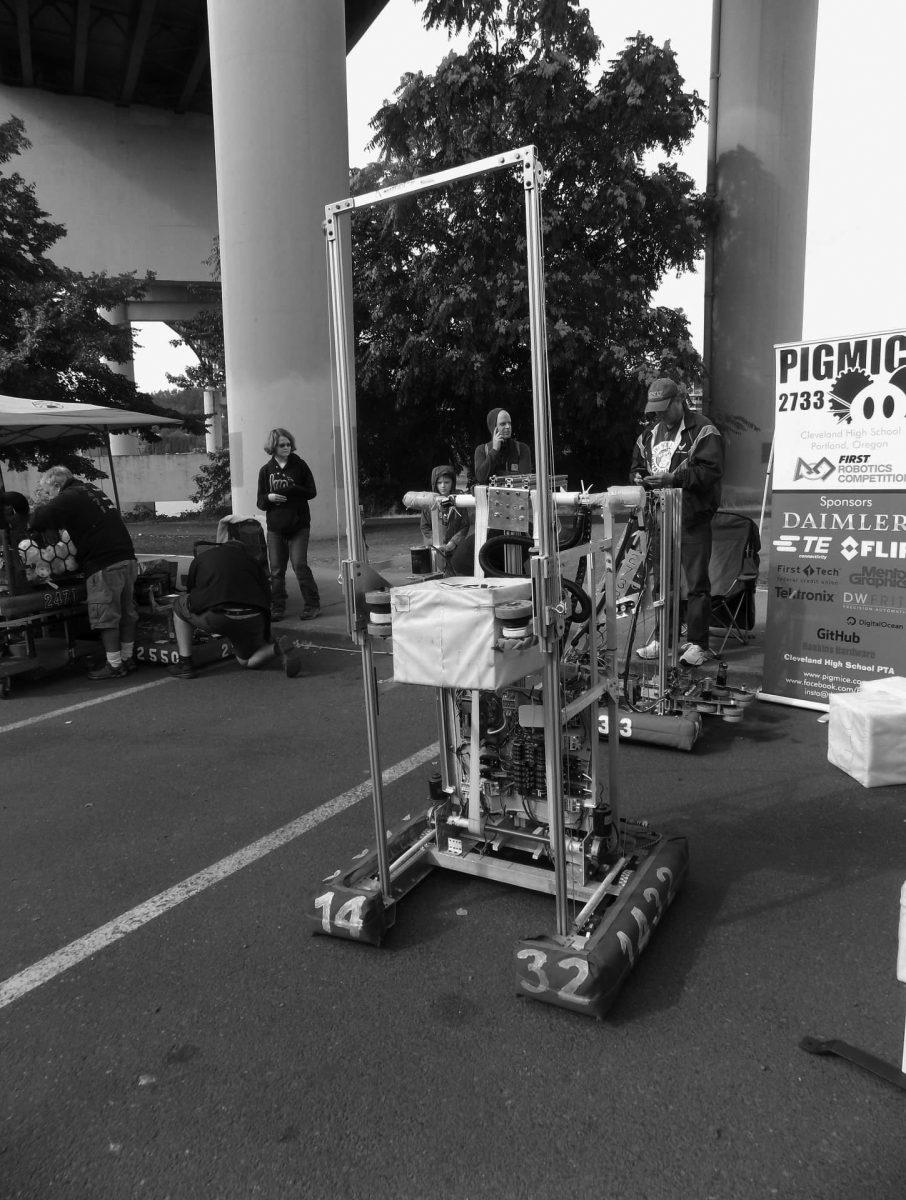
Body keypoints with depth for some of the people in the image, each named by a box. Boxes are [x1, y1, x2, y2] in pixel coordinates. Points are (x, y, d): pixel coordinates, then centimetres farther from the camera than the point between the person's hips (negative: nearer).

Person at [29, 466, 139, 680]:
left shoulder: (69, 498, -5)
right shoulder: (93, 492, 20)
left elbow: (36, 522, -9)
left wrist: (41, 504, 12)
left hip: (105, 566, -8)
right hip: (127, 559, 8)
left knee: (105, 616, 1)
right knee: (127, 612, 14)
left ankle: (115, 665, 6)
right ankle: (127, 658, 24)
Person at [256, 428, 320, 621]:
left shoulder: (299, 465, 2)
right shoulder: (266, 470, 8)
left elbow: (312, 492, -1)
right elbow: (260, 502, 9)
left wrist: (291, 489, -16)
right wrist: (269, 497, -14)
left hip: (299, 525, -2)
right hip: (275, 527, 3)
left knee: (300, 565, -9)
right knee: (276, 569, 3)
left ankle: (312, 605, 3)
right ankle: (277, 608, 14)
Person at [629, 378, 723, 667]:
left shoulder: (702, 431, -7)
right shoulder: (650, 434, 15)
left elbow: (710, 470, -17)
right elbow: (636, 466, 23)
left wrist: (673, 478, -24)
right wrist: (639, 477, 0)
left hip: (693, 519, -7)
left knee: (696, 583, -3)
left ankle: (698, 644, 3)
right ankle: (662, 637, 22)